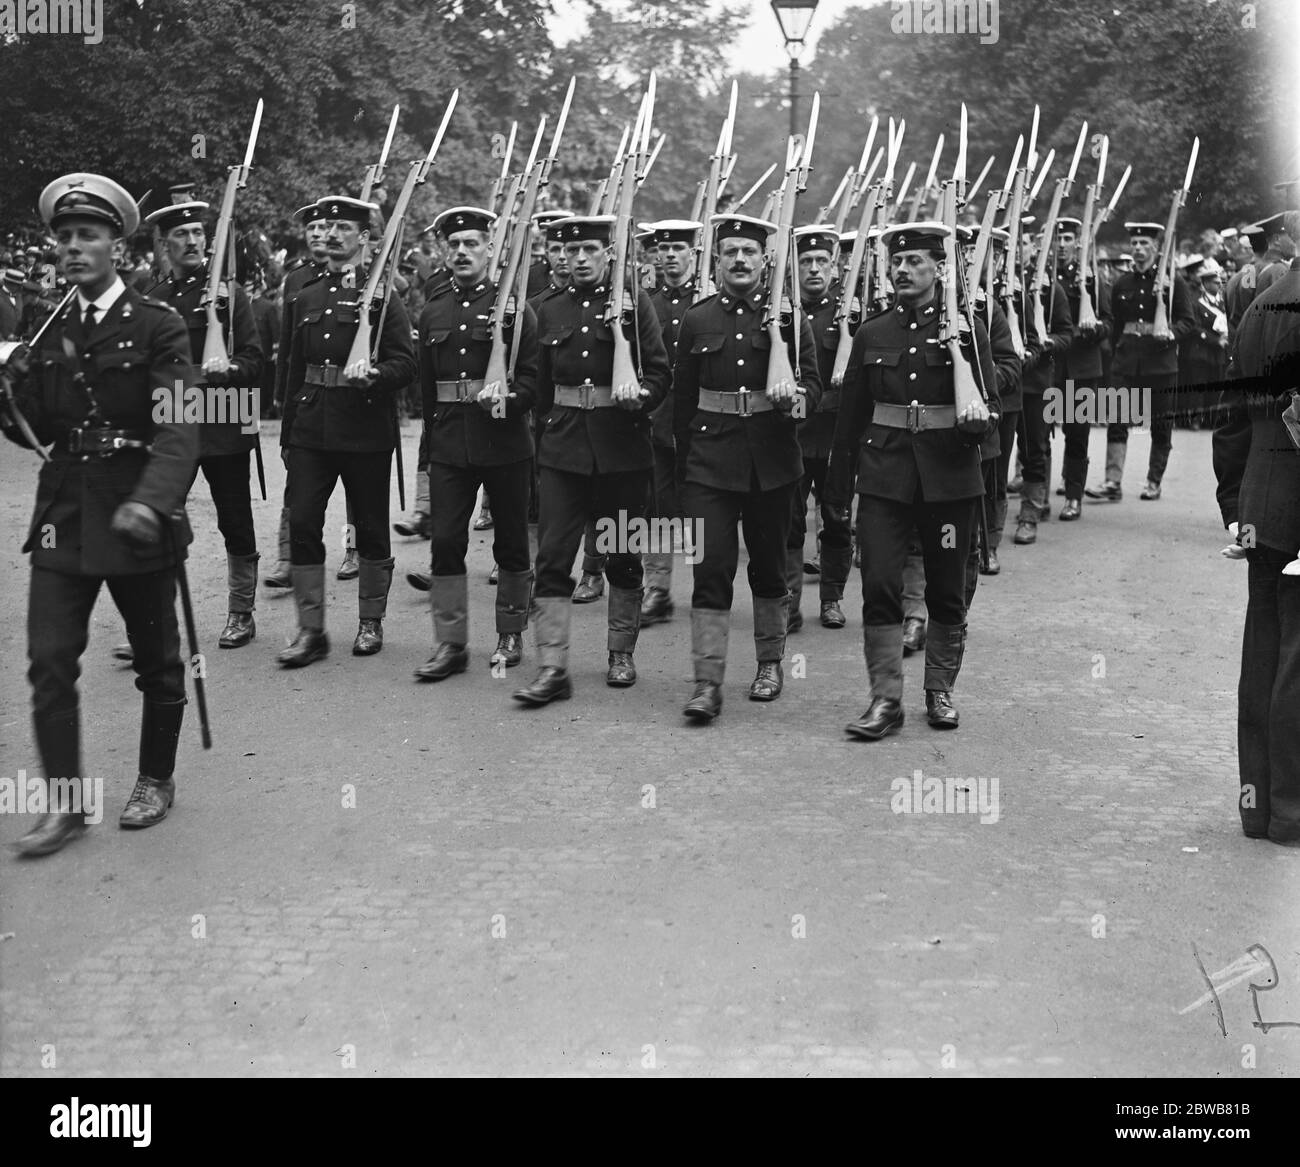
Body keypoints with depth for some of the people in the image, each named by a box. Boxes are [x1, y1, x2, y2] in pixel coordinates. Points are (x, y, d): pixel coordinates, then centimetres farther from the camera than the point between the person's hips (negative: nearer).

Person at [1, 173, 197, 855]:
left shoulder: (159, 328, -7)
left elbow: (178, 427, -18)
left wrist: (151, 500, -34)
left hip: (137, 517, -4)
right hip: (63, 517, 4)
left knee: (156, 659, 10)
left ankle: (156, 781, 29)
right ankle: (65, 804, 9)